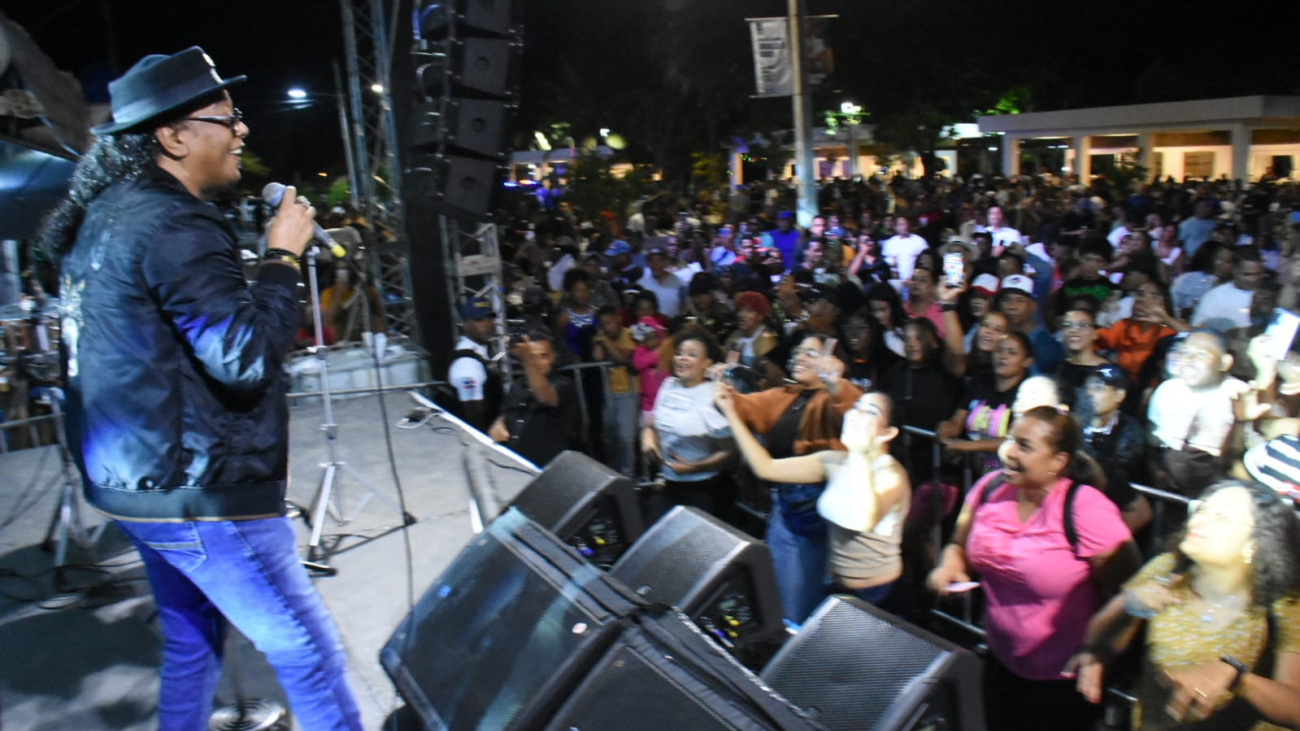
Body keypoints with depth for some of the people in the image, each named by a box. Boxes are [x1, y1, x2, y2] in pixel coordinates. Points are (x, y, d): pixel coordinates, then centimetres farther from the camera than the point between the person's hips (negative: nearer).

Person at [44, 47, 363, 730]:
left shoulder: (105, 215, 11)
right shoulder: (173, 227, -19)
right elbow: (246, 358, -24)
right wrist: (283, 255, -15)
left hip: (133, 480, 10)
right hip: (199, 494, -10)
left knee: (191, 638, 23)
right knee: (309, 651, 0)